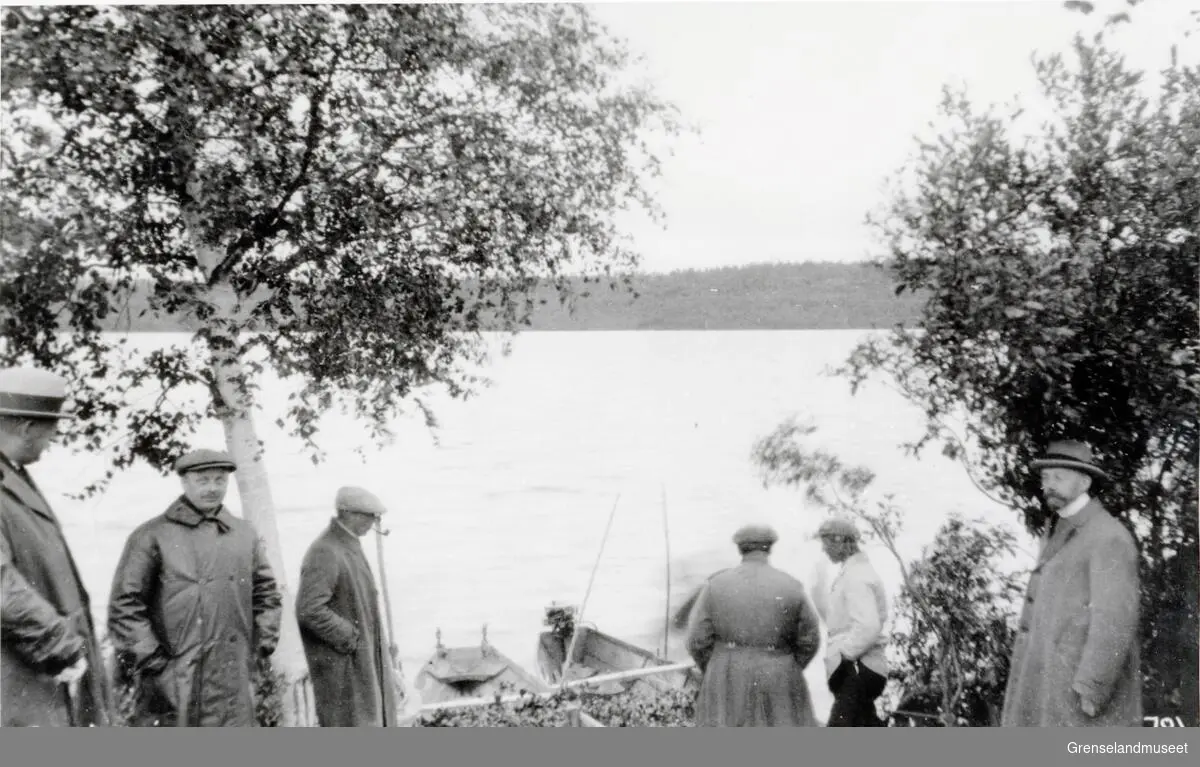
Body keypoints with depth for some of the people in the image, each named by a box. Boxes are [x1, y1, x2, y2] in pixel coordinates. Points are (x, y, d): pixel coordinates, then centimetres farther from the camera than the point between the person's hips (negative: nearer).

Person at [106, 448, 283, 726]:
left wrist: (262, 645, 8)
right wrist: (150, 659, -9)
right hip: (170, 684, -3)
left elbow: (267, 596, 19)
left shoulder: (246, 536, 12)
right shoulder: (152, 536, -1)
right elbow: (124, 605, -3)